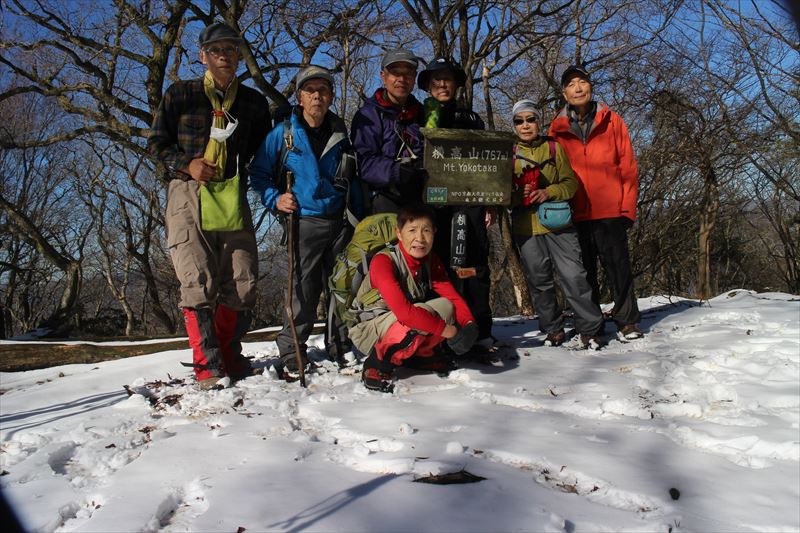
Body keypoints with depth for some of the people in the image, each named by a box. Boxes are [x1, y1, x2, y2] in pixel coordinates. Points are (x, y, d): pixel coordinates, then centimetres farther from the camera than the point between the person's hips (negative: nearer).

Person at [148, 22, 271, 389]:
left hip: (233, 195, 3)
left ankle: (228, 355, 14)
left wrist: (249, 175, 4)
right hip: (188, 193, -3)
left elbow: (264, 150, 23)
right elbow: (156, 142, 7)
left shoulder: (254, 101, 14)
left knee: (242, 281, -1)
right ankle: (207, 364, -6)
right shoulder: (180, 94, 6)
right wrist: (187, 165, -9)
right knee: (198, 282, -12)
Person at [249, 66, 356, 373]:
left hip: (339, 221, 3)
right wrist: (275, 199, -8)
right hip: (304, 221, -3)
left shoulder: (341, 135, 10)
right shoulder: (283, 134, 0)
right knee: (304, 289, -7)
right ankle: (291, 350, 6)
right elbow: (258, 172, 6)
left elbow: (354, 177, 20)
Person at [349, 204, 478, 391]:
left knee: (446, 307, -15)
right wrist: (444, 329, -33)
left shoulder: (432, 261, -4)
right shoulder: (383, 261, -26)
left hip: (402, 326, 7)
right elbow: (404, 311, -37)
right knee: (421, 314, -32)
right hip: (369, 331, -7)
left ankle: (418, 354, 7)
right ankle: (377, 364, -14)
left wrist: (469, 325, -27)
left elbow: (453, 298, -8)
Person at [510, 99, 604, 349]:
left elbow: (570, 183, 4)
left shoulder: (554, 147, 7)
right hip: (526, 228, 1)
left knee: (573, 276, -7)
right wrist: (518, 195, -16)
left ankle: (590, 328, 5)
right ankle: (553, 330, 22)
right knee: (539, 281, 8)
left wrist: (549, 192, -15)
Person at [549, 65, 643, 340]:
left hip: (610, 211, -1)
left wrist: (628, 207, -3)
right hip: (576, 213, 1)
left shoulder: (611, 121, 5)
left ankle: (627, 321, 12)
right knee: (583, 271, 8)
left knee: (618, 266, 1)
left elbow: (628, 165, 3)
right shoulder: (558, 128, 7)